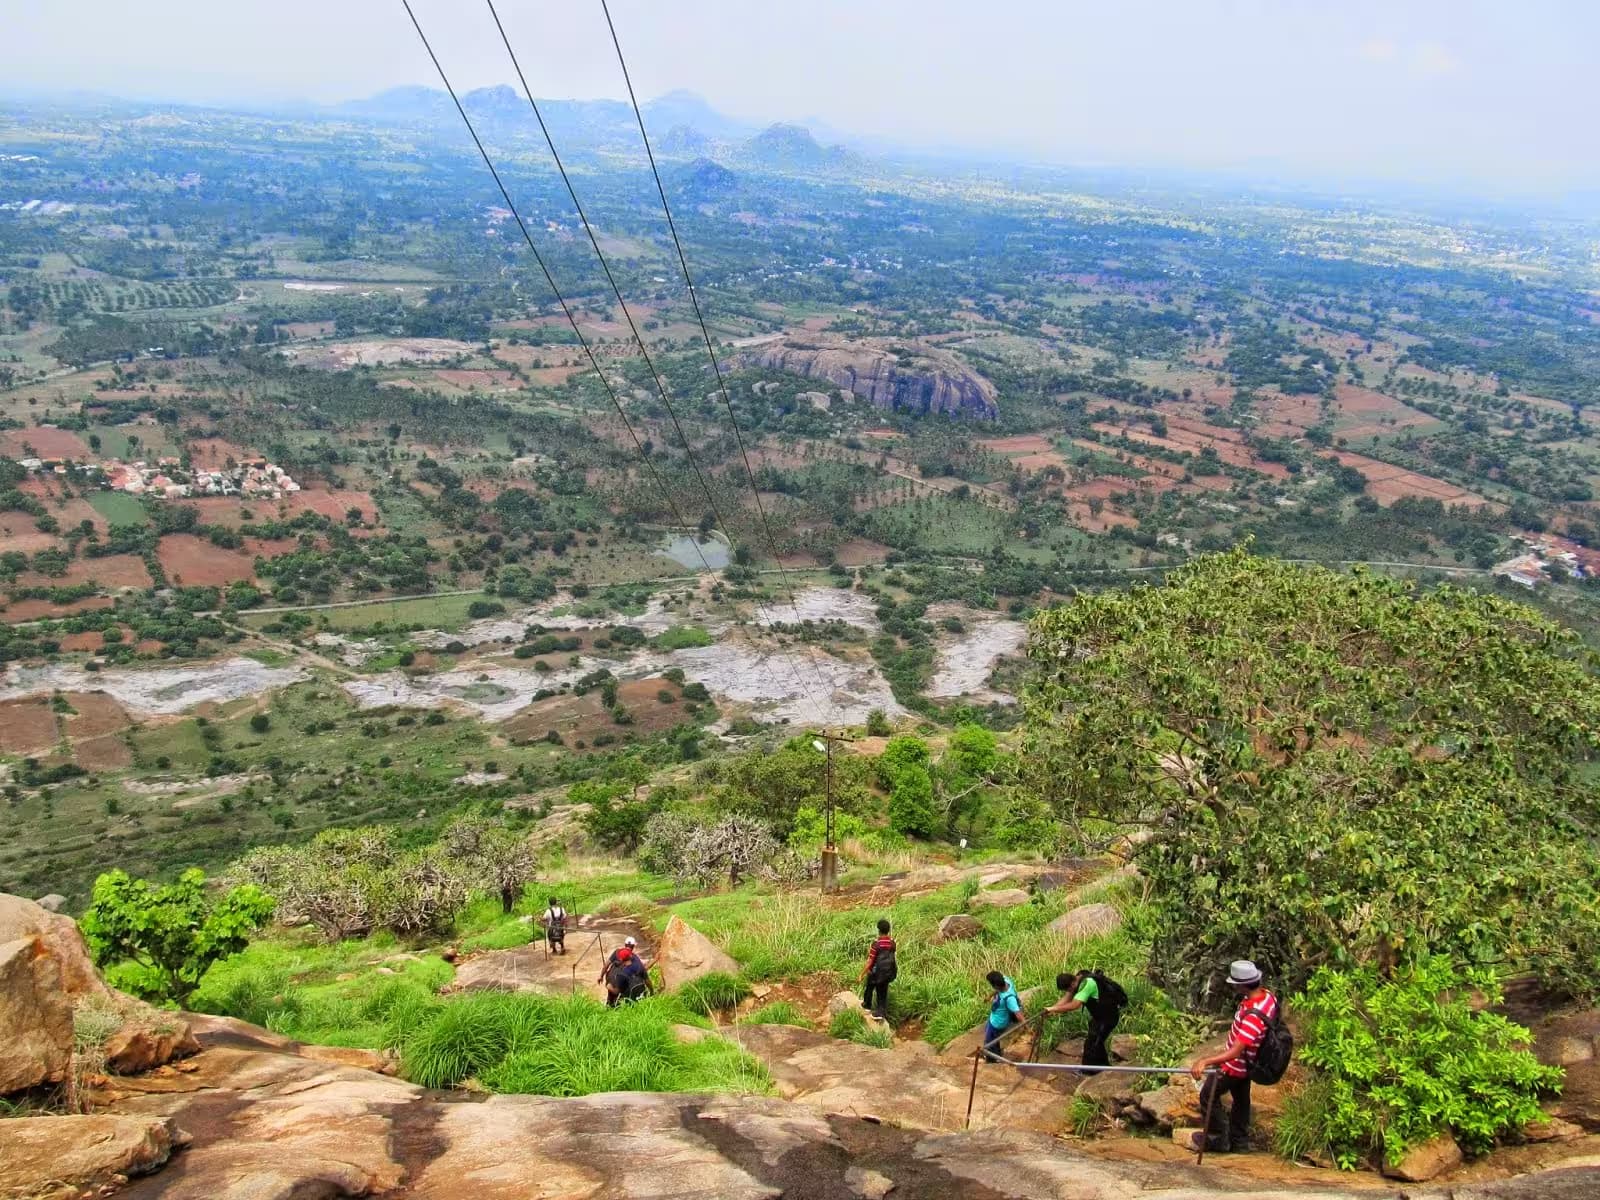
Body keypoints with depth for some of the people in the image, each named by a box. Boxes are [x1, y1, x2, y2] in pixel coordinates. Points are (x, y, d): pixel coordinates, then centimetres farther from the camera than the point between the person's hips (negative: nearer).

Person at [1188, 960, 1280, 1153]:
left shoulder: (1253, 1016, -40)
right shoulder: (1267, 996, -13)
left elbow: (1235, 1052, -41)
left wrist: (1205, 1062, -49)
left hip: (1236, 1065, -9)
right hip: (1246, 1062, 9)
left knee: (1208, 1096, 10)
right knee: (1241, 1099, 25)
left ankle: (1218, 1139, 24)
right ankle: (1239, 1140, 41)